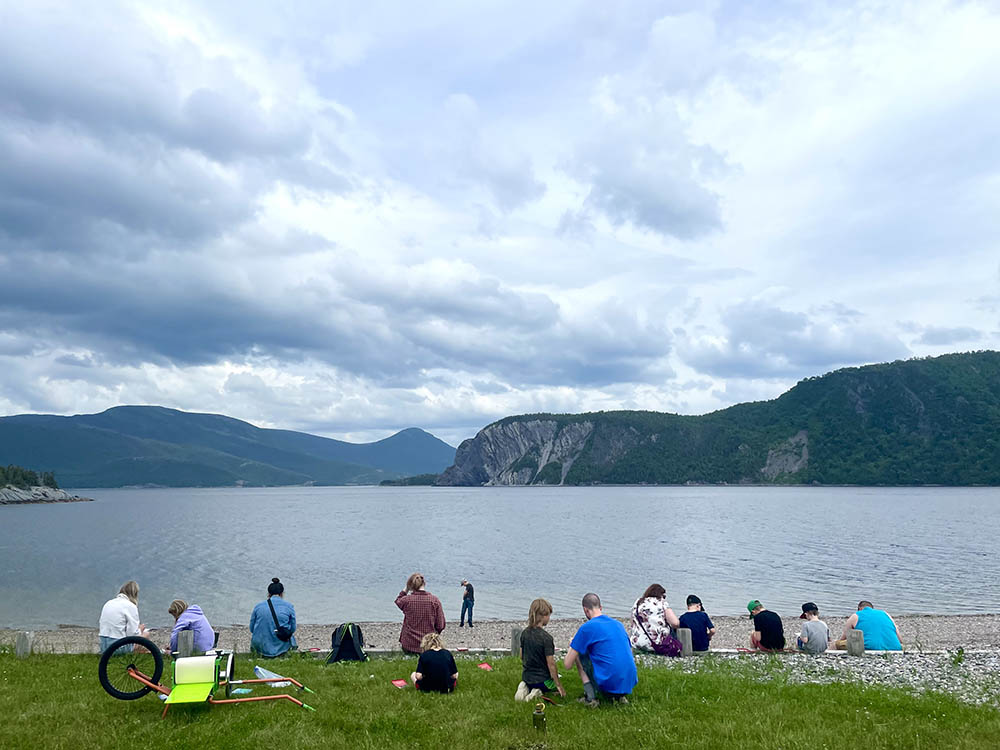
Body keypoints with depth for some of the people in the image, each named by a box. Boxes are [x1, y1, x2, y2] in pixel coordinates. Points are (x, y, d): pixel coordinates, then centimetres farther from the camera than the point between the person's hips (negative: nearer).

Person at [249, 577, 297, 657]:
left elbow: (251, 628, 7)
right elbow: (292, 629, 2)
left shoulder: (258, 606, -1)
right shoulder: (289, 606, -5)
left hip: (260, 647, 1)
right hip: (281, 647, -1)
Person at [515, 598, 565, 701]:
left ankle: (525, 688, 3)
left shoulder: (524, 633, -1)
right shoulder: (546, 638, -21)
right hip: (543, 680, -6)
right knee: (557, 686, 22)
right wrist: (559, 686, -9)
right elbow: (551, 664, -18)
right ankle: (540, 692, -6)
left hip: (526, 678, 6)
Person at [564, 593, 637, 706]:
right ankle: (619, 695, 11)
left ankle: (590, 696, 1)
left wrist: (572, 644, 22)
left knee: (579, 652, 14)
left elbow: (568, 665, 0)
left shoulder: (587, 628, -4)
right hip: (630, 683, 6)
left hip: (608, 683, -6)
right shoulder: (618, 624, 14)